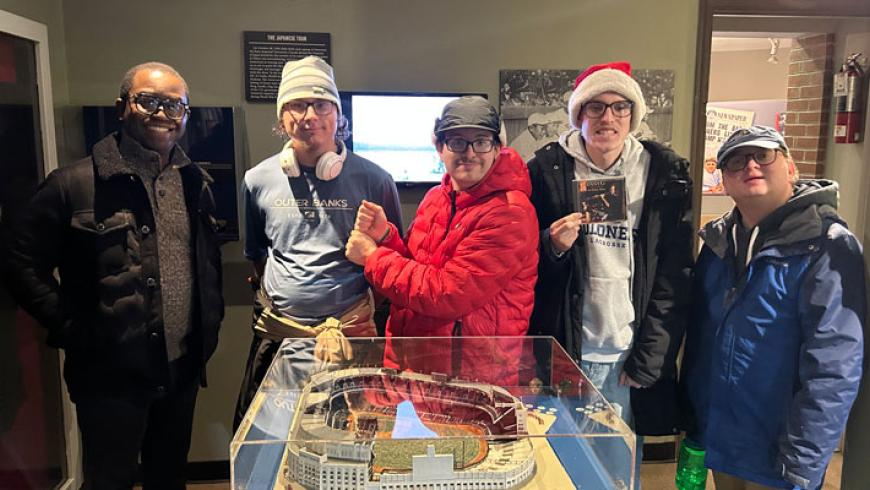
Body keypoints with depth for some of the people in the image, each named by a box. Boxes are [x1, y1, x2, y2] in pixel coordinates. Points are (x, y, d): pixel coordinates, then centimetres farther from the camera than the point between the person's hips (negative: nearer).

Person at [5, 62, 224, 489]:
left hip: (182, 370, 5)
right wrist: (73, 330, -11)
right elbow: (26, 267, -7)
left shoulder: (195, 184, 6)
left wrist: (209, 326, 8)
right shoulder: (72, 184, -10)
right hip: (111, 376, -4)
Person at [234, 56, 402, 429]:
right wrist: (270, 297, 14)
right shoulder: (258, 180, 3)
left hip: (351, 331, -2)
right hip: (277, 332, 3)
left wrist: (368, 308, 1)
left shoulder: (373, 180, -5)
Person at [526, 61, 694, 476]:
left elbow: (675, 275, -1)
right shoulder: (549, 169, -2)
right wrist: (553, 248, -17)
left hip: (631, 356, 1)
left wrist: (648, 357, -4)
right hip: (563, 352, 0)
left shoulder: (664, 174, -1)